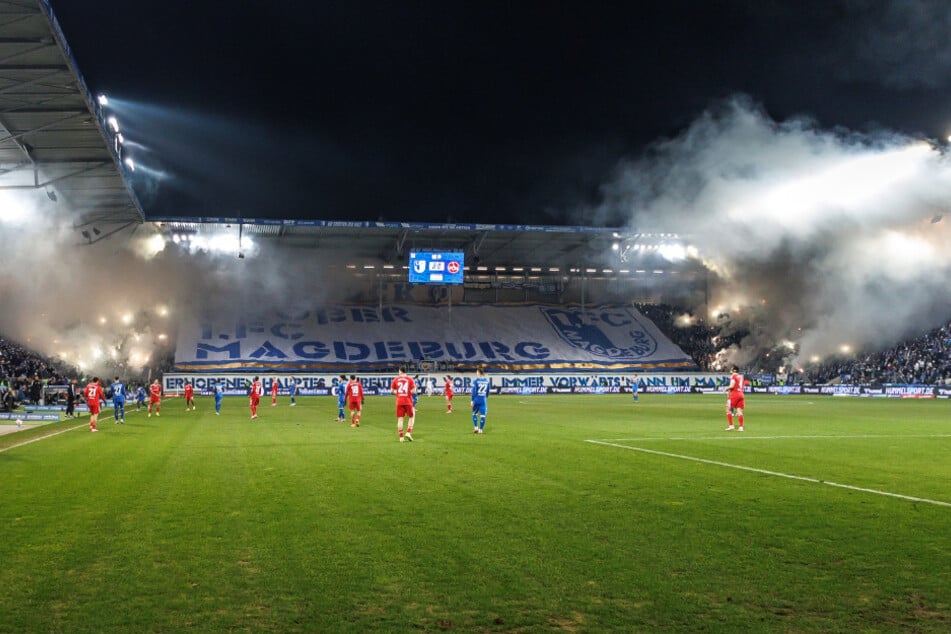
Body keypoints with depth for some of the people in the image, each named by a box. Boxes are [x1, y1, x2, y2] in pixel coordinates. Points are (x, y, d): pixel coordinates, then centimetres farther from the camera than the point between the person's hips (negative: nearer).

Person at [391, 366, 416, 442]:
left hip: (399, 402, 2)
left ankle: (401, 437, 3)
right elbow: (414, 391, -10)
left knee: (400, 419, 4)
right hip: (408, 401, -2)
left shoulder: (396, 379, 2)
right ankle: (408, 433, -1)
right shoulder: (410, 379, -3)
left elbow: (392, 390, 4)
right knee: (411, 417, 13)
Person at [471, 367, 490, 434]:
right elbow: (488, 392, 12)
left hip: (476, 399, -2)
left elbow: (474, 391, -10)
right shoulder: (487, 381, 5)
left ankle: (476, 427, 8)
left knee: (474, 414, 15)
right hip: (483, 400, 2)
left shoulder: (476, 381, -8)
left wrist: (472, 401, -8)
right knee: (482, 415, 4)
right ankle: (481, 429, 4)